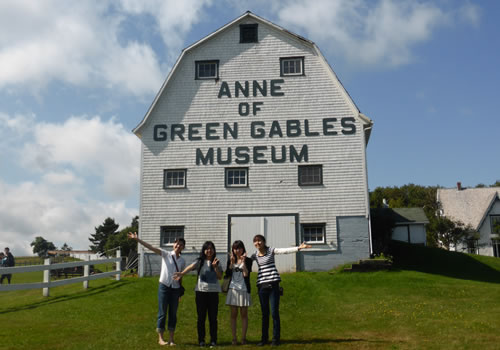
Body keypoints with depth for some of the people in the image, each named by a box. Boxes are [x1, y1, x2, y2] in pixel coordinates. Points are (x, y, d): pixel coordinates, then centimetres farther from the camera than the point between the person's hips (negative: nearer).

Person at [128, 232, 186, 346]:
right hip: (164, 286, -3)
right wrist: (137, 239, -23)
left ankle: (171, 339, 17)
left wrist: (180, 291, 11)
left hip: (175, 289, 3)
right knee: (162, 313, 3)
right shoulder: (166, 254, -4)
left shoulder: (182, 261, 6)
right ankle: (160, 338, 14)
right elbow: (151, 247, -13)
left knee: (173, 314, 8)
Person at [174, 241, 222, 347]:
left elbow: (220, 276, 1)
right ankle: (201, 339, 13)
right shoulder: (200, 261, 2)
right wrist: (181, 273, -36)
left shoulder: (217, 262, 8)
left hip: (213, 292, 1)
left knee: (213, 317, 3)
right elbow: (191, 267, -18)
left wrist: (215, 267, -14)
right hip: (201, 291, -1)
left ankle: (213, 340, 12)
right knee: (201, 317, 4)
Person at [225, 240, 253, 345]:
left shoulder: (248, 260, 1)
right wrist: (232, 263, -9)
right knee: (233, 315, 4)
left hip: (244, 289, -2)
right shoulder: (230, 260, 10)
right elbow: (227, 274, -2)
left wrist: (243, 261, -15)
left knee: (244, 314, 3)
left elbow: (246, 274, -12)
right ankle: (234, 338, 9)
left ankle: (243, 338, 9)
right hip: (233, 289, 2)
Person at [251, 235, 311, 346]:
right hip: (261, 285, 3)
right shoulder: (254, 255, 9)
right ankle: (264, 338, 18)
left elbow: (285, 250, -11)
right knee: (264, 313, 8)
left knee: (274, 312, -3)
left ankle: (276, 338, 6)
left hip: (273, 284, -3)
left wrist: (299, 248, -23)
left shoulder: (271, 250, 0)